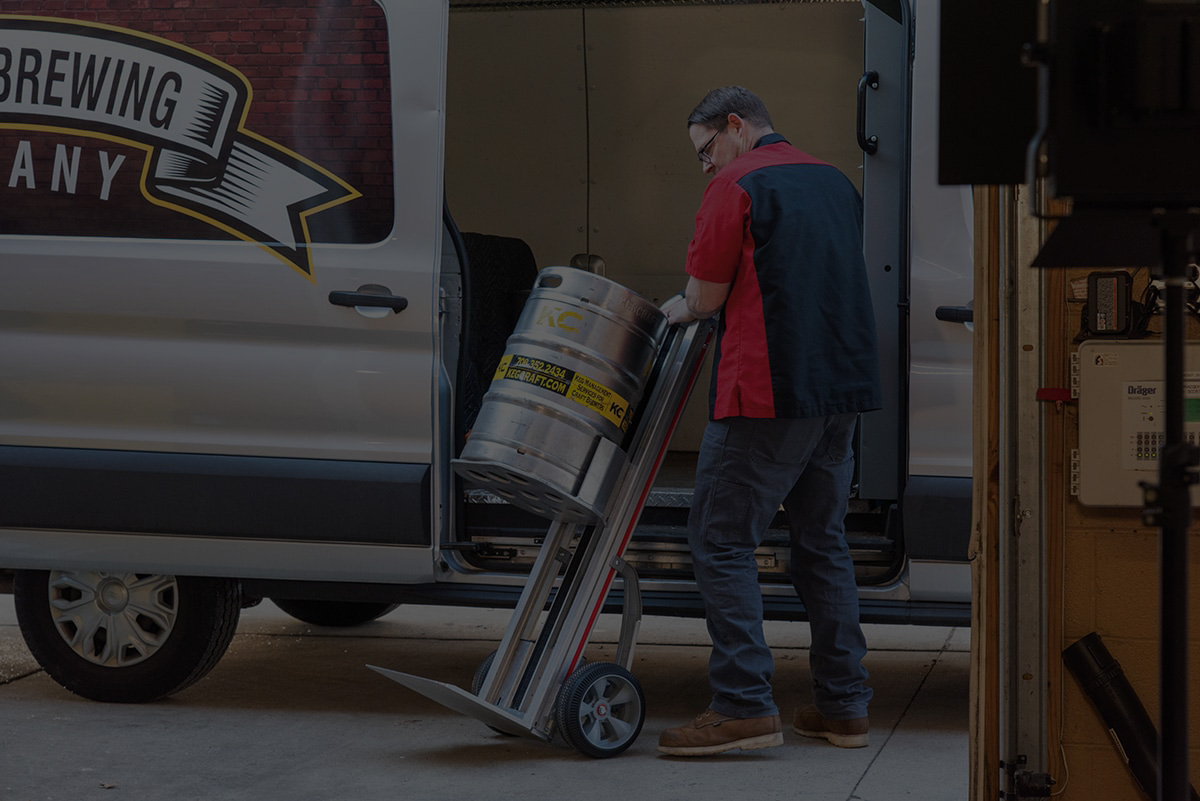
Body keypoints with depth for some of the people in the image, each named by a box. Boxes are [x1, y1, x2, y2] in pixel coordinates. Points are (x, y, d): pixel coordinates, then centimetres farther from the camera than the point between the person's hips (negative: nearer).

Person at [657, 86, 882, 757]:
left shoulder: (738, 185, -7)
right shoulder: (835, 181, 17)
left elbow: (707, 294, -8)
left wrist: (684, 309, 15)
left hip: (769, 391, -8)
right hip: (843, 387, 8)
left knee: (723, 539, -3)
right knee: (823, 542, 14)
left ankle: (745, 706, -9)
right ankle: (845, 705, 16)